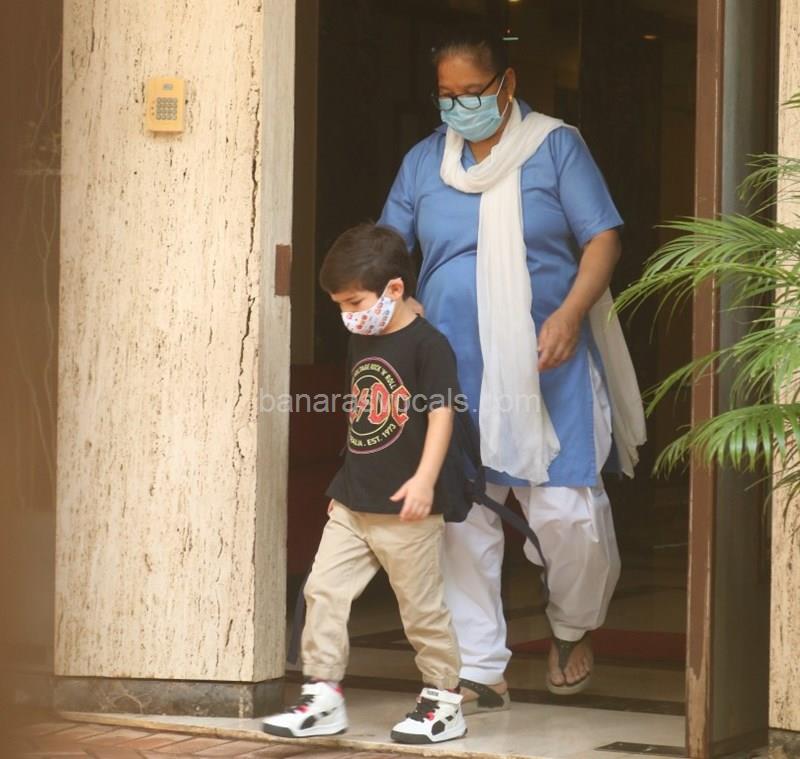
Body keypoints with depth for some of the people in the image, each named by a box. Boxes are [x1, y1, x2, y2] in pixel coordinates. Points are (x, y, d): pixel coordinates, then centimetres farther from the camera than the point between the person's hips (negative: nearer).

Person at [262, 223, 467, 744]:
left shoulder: (427, 345, -12)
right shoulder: (361, 344, 12)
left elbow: (441, 413, -19)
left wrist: (425, 478, -29)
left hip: (407, 510, -8)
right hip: (352, 506, 8)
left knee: (422, 606, 2)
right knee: (324, 591, 2)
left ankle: (445, 701, 16)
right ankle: (324, 698, 7)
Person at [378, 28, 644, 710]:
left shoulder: (555, 147, 1)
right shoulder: (423, 162, 11)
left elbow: (602, 239, -2)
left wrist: (571, 312, -17)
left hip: (550, 371, -3)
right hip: (456, 375, 3)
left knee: (567, 512, -7)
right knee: (462, 519, -1)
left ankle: (573, 630, 23)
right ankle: (481, 671, 6)